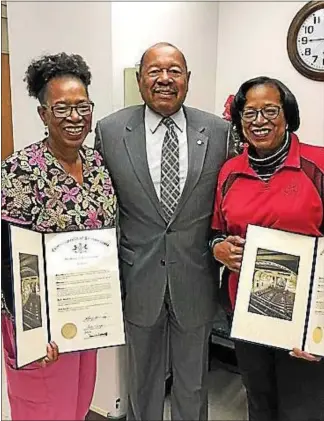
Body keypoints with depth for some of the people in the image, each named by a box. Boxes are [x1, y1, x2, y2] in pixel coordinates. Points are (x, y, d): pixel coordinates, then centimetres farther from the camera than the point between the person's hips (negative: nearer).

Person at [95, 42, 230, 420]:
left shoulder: (219, 132, -5)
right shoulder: (110, 130, -6)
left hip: (195, 280, 1)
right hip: (138, 279, 0)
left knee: (193, 382, 21)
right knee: (142, 379, 22)